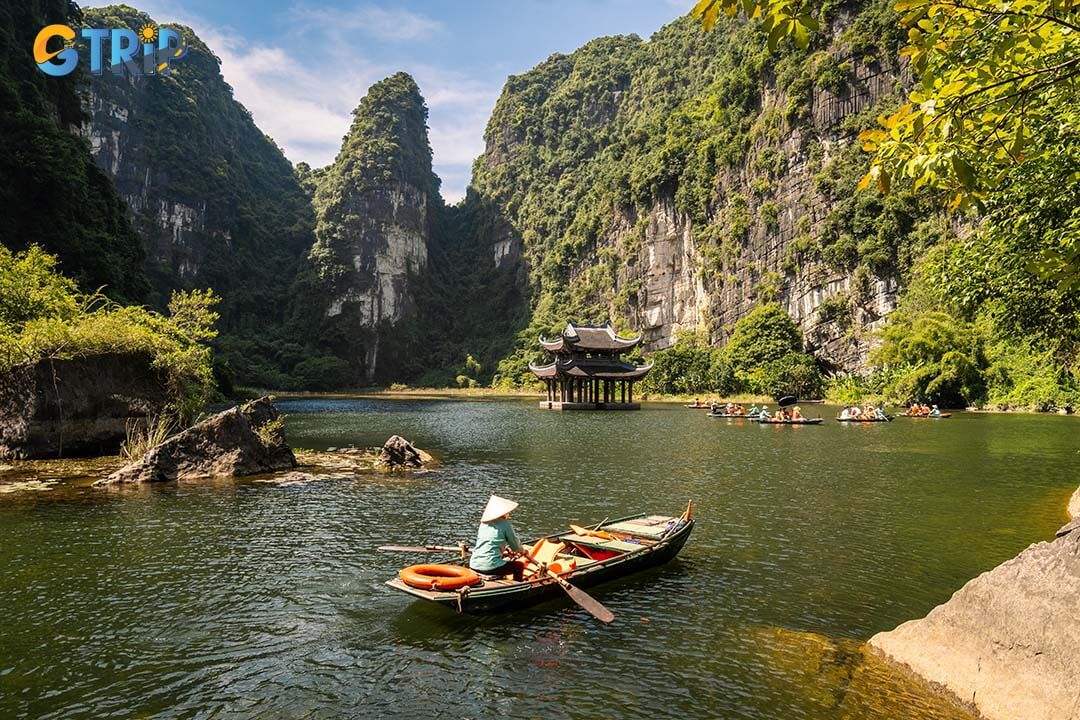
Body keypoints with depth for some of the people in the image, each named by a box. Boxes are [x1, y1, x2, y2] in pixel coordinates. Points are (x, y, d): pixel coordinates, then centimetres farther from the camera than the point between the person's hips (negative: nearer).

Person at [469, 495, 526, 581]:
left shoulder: (483, 523, 13)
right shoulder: (505, 524, -4)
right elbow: (515, 546, 4)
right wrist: (522, 550, 27)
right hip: (490, 566, -7)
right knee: (520, 565, 14)